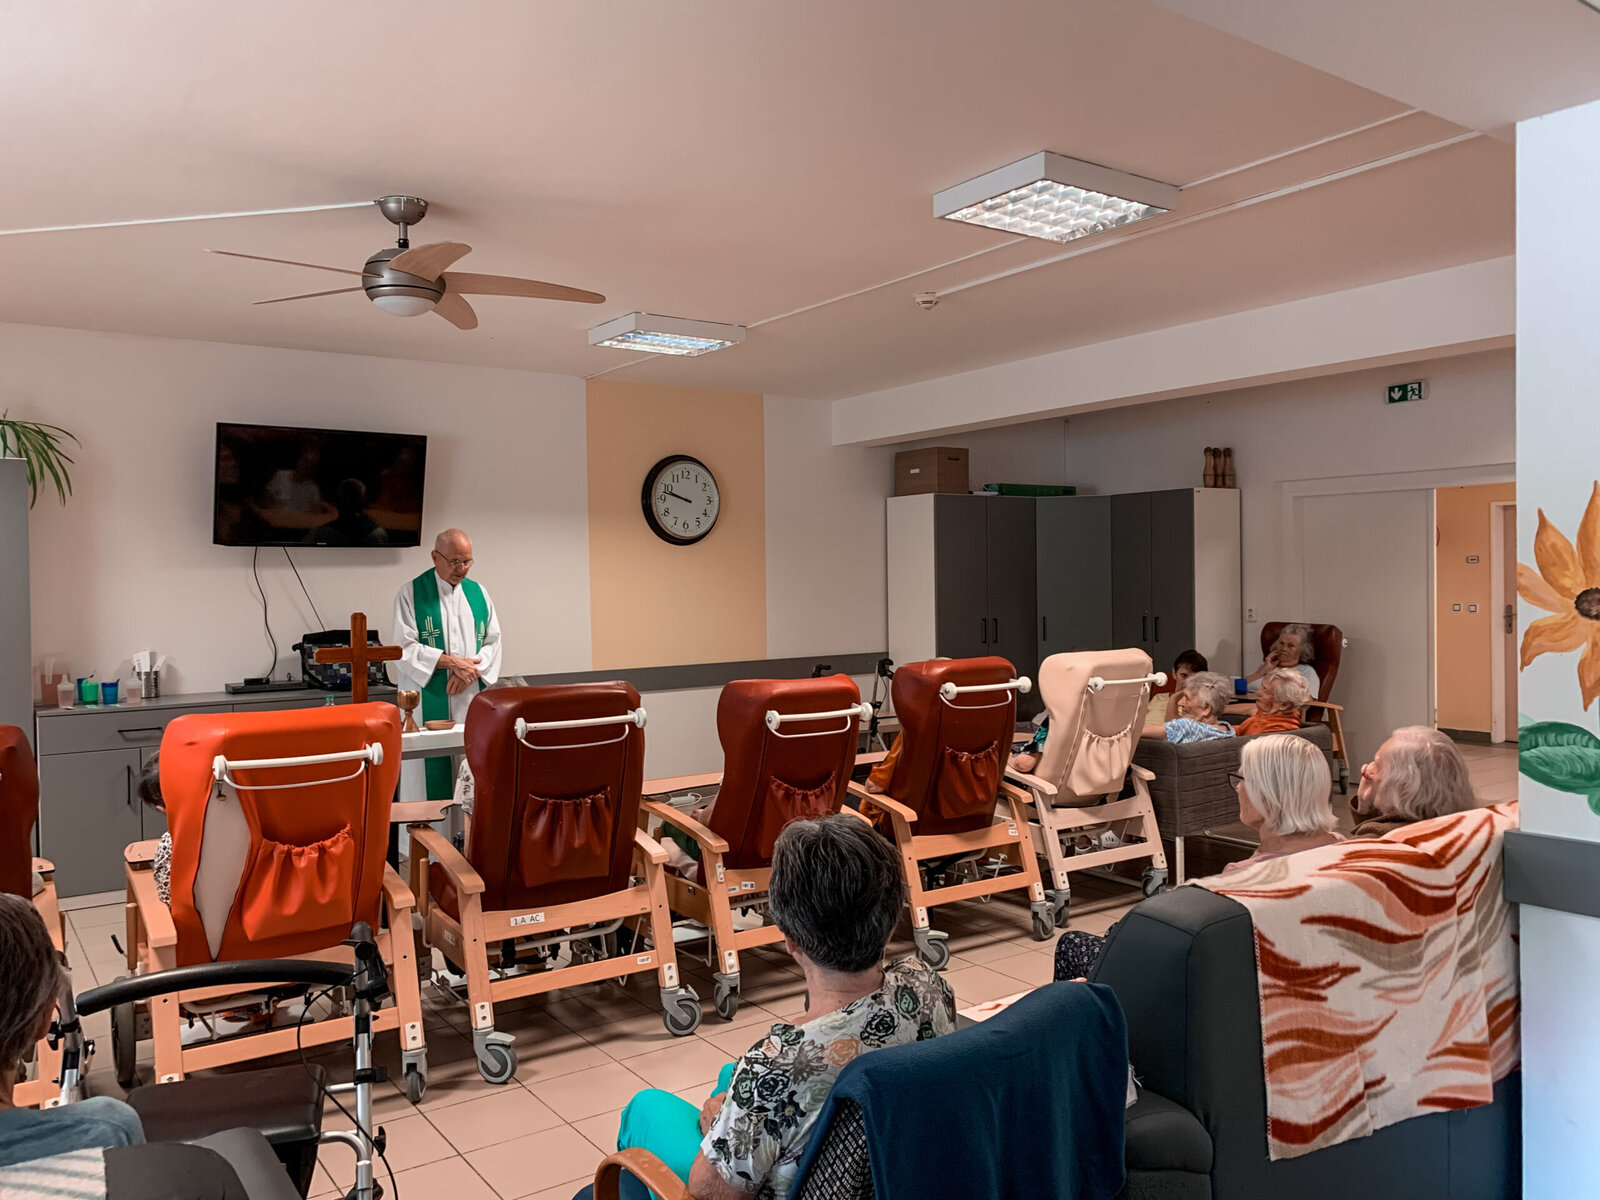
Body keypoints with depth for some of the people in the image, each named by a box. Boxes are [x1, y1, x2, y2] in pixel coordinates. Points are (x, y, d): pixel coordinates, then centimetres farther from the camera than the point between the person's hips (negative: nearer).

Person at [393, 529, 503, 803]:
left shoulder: (478, 594, 10)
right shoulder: (410, 595, -2)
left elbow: (493, 642, 8)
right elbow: (406, 649, -9)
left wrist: (471, 671, -10)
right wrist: (453, 662, -16)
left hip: (471, 700, 4)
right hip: (428, 703, -4)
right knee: (429, 778, -2)